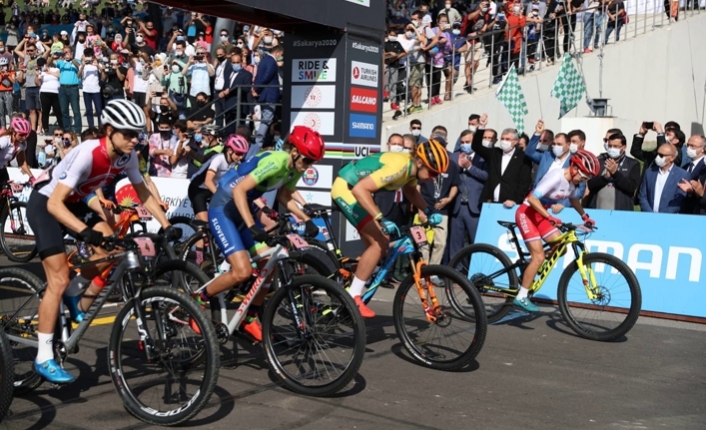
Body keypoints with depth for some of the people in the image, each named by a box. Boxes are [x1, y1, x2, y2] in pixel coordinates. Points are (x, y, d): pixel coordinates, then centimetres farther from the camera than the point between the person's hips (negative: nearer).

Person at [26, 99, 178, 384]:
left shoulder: (127, 156, -13)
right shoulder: (87, 153, -34)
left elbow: (144, 195, 1)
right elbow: (54, 203, -36)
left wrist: (166, 225, -9)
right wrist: (86, 232, -49)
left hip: (72, 202, 7)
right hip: (45, 203, -7)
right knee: (60, 280, -14)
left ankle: (79, 310, 12)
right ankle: (43, 358, -6)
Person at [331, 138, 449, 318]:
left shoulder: (412, 166, -2)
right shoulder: (399, 166, -30)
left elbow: (410, 190, 19)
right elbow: (359, 189, -37)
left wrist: (428, 211, 4)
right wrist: (381, 219, -42)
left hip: (355, 190, 10)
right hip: (346, 188, -10)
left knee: (379, 243, 12)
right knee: (379, 243, -15)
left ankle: (352, 289, 20)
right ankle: (352, 298, -8)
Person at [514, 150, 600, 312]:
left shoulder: (573, 181, -2)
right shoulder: (556, 177, -27)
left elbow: (574, 199, 18)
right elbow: (532, 198, -32)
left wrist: (584, 216, 5)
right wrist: (549, 217, -36)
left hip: (540, 214, 8)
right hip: (527, 213, -8)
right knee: (539, 257, -12)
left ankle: (529, 270, 16)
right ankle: (521, 297, -3)